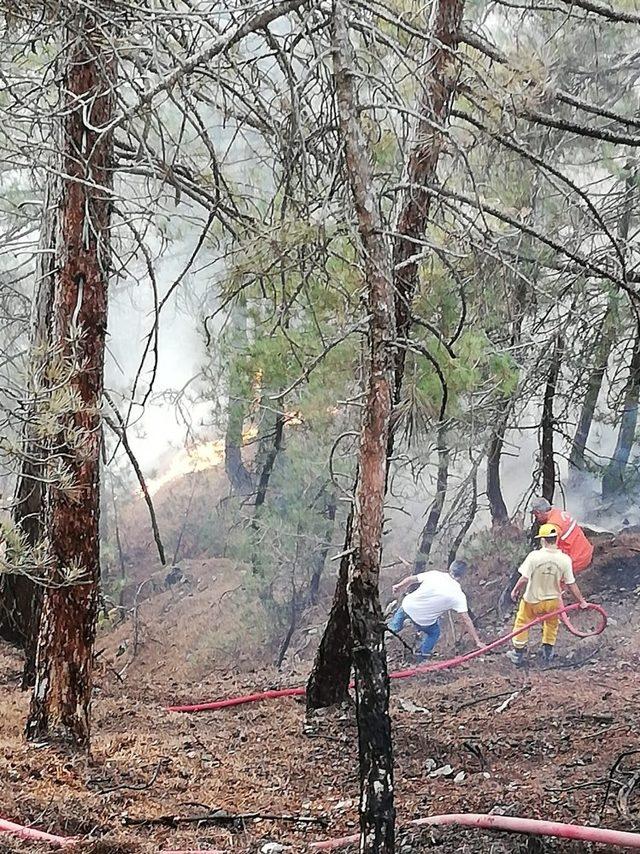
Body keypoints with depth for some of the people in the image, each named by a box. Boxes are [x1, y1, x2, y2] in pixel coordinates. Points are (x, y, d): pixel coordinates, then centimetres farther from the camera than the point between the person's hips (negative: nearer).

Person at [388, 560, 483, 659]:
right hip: (424, 621, -2)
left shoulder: (434, 574, -11)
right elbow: (466, 620, -14)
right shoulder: (459, 596, -16)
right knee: (434, 633, 30)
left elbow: (411, 579, 2)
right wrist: (478, 642, -7)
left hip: (408, 606, 2)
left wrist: (399, 586, 23)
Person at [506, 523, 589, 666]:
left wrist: (515, 591, -2)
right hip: (553, 600, 2)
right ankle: (548, 651, 41)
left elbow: (524, 579, -21)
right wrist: (582, 601, 3)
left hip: (532, 600, -2)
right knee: (551, 624, 29)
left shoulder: (534, 556, -25)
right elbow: (571, 584, -11)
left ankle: (518, 654, 30)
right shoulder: (565, 559, -18)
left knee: (522, 623, 21)